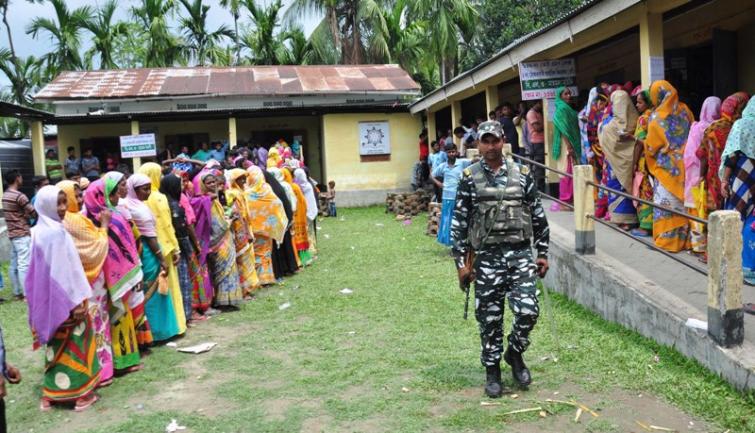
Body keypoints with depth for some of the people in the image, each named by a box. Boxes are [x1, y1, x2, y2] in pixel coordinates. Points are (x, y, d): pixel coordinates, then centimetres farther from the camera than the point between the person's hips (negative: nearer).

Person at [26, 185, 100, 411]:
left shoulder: (39, 231, 7)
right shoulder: (57, 233, -20)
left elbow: (41, 268, 12)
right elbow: (65, 270, -22)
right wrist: (77, 300, -18)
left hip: (48, 298, 8)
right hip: (65, 298, -8)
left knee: (57, 345, 17)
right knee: (73, 344, 3)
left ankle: (50, 393, 23)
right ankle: (81, 393, 13)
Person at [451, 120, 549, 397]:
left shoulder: (522, 174, 6)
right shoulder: (469, 178, 1)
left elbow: (539, 217, 11)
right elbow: (459, 223, 0)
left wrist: (542, 254, 8)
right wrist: (461, 263, -3)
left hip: (521, 254, 1)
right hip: (487, 257, -1)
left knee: (528, 311, -9)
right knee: (489, 318, 4)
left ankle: (515, 353, 20)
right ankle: (493, 371, 22)